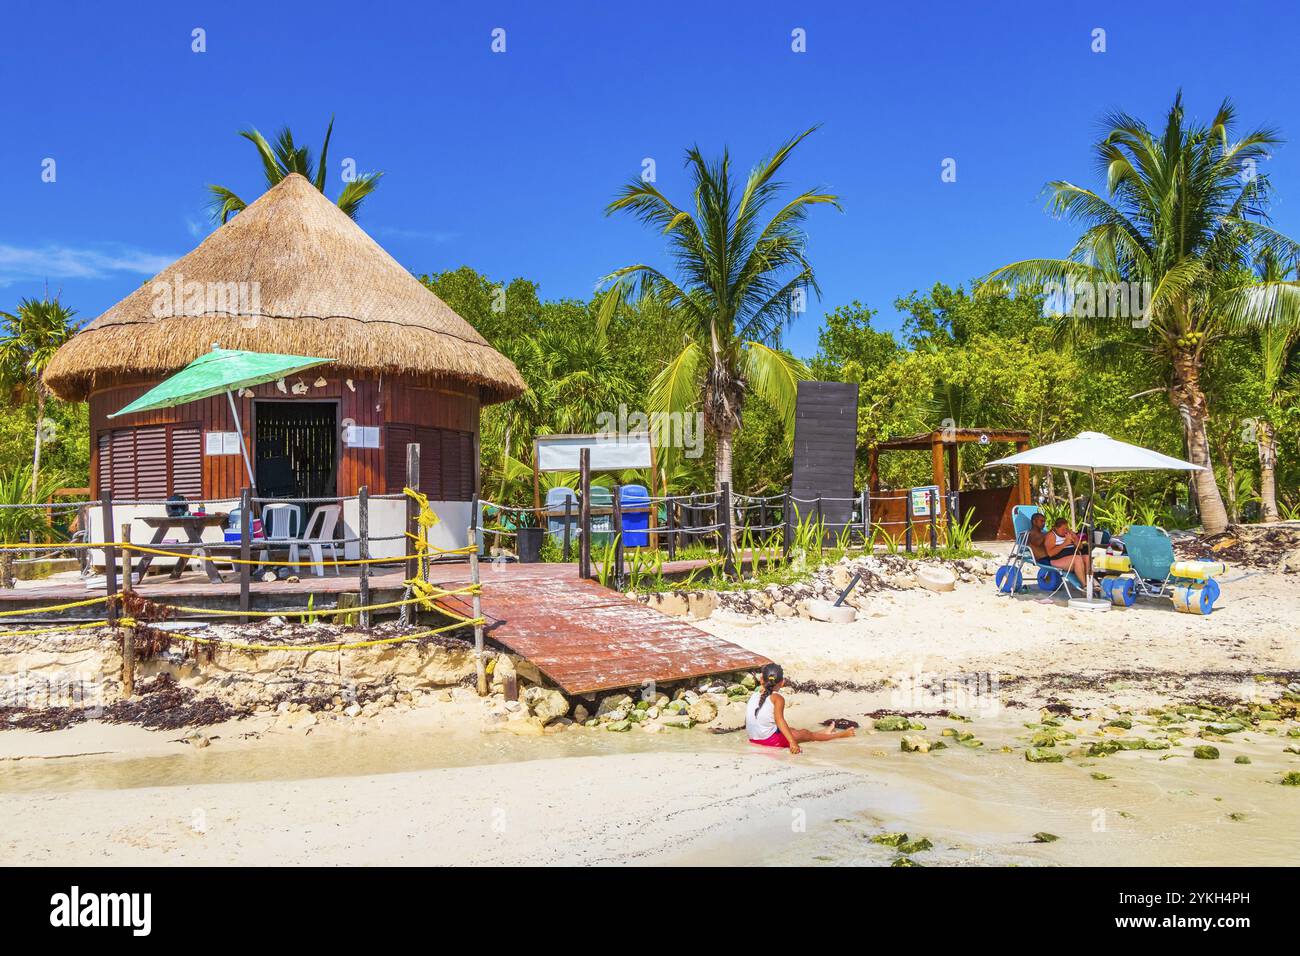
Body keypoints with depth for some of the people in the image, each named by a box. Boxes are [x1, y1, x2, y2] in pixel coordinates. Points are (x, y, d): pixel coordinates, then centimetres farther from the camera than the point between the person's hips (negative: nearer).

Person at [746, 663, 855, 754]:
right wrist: (792, 742, -37)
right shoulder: (778, 698, -14)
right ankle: (840, 734, 26)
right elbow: (779, 720, -30)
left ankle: (824, 732, 47)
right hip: (770, 739, -7)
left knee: (791, 729, 28)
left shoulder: (753, 695, 3)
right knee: (807, 734, 11)